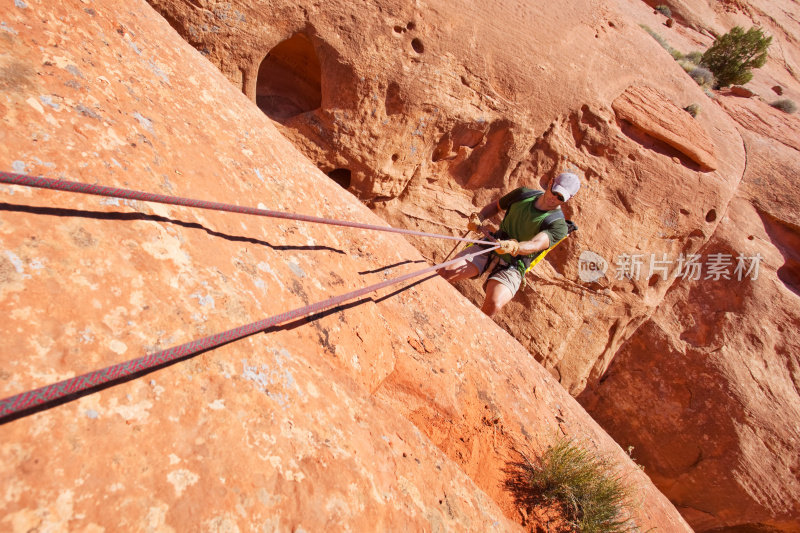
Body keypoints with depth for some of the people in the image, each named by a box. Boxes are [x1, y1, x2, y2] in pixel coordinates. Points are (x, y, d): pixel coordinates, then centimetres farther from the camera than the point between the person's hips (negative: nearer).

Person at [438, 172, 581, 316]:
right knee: (445, 273, -18)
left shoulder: (558, 225, -8)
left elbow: (535, 245, -26)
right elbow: (496, 206, 21)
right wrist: (478, 219, 1)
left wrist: (513, 247, -47)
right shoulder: (524, 194, 6)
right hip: (489, 249, 4)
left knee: (494, 304, -32)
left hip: (512, 267, -4)